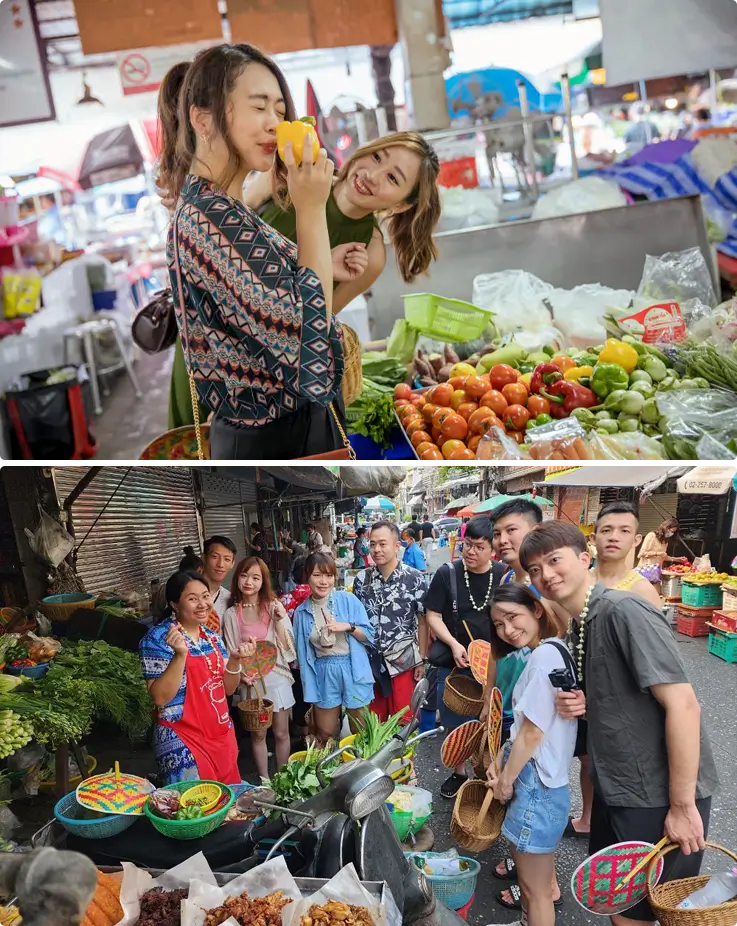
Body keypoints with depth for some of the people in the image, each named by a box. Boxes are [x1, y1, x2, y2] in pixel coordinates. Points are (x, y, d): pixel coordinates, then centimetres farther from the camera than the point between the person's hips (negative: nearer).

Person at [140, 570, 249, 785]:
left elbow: (227, 689, 12)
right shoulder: (157, 639, -13)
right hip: (182, 743, -6)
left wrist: (234, 660, -7)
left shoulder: (212, 636, 7)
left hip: (222, 735, 7)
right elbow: (160, 697, -20)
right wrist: (180, 654, -31)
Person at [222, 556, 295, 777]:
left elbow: (287, 648, -4)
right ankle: (265, 781, 24)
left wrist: (279, 621, -17)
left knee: (281, 733, 10)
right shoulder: (231, 614, -3)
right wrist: (241, 674, -17)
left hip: (276, 677, 0)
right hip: (250, 682, 0)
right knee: (258, 734, 10)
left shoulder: (274, 607, -2)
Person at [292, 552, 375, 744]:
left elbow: (369, 635, -2)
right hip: (323, 674, 2)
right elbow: (302, 652, 8)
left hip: (352, 669, -2)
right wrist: (309, 689, 5)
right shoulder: (301, 612, 1)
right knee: (324, 736, 11)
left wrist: (348, 627, -18)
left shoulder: (348, 600, -6)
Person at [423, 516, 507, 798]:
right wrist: (454, 644, -16)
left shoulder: (504, 576, -4)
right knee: (455, 723, 13)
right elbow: (432, 615, -4)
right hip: (454, 665, 0)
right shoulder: (447, 574, -7)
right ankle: (459, 772, 32)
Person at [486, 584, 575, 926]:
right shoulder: (555, 651, 10)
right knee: (537, 881, 23)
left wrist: (506, 779, -8)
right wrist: (501, 761, 7)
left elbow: (532, 733, -21)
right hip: (545, 780, 10)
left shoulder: (544, 655, -22)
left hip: (534, 782, -10)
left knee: (534, 889, 4)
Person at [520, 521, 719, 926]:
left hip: (659, 797, -9)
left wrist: (682, 805, -21)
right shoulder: (581, 623, 8)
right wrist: (581, 706, -3)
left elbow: (683, 705, -24)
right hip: (617, 787, 9)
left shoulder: (624, 610, -21)